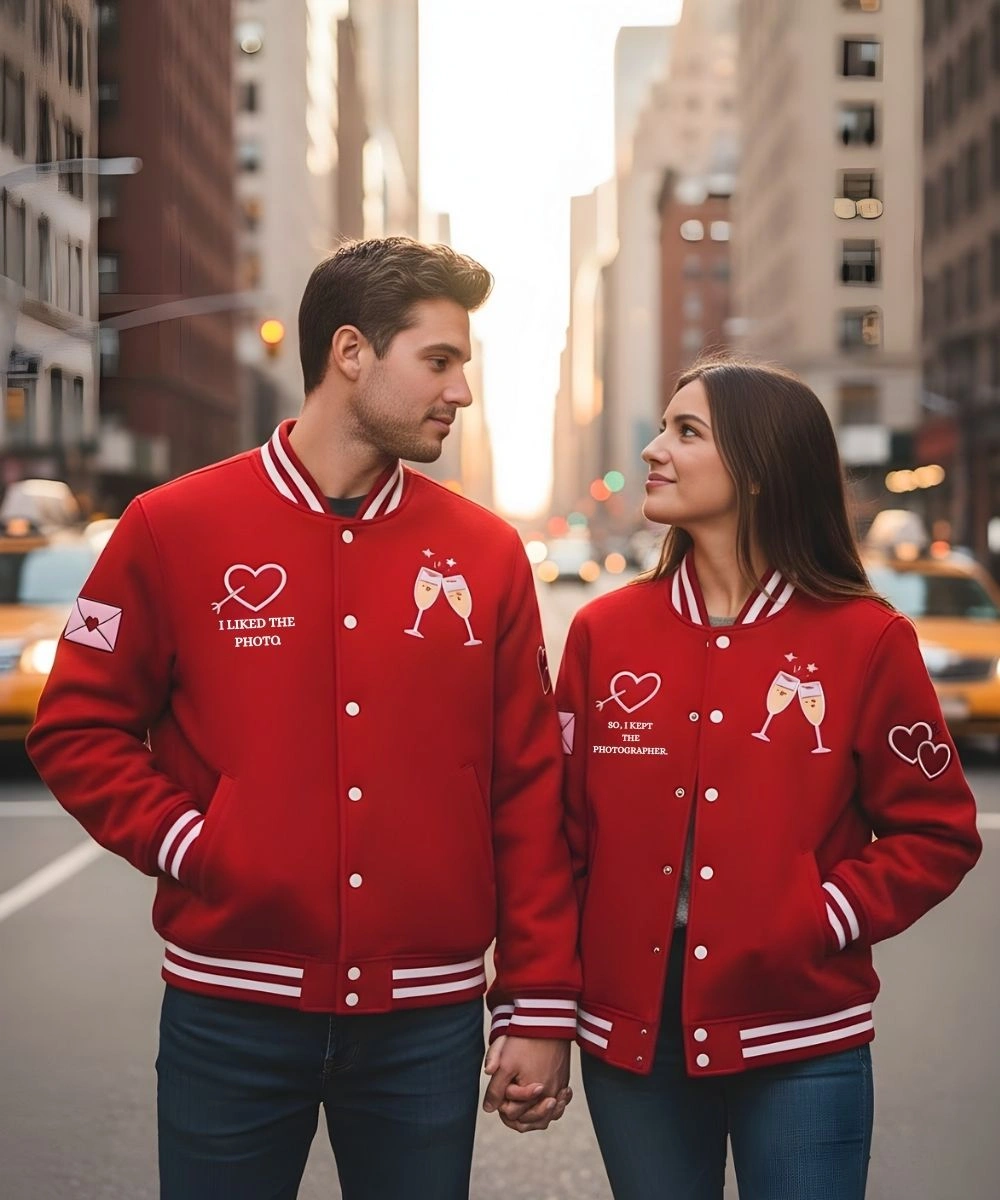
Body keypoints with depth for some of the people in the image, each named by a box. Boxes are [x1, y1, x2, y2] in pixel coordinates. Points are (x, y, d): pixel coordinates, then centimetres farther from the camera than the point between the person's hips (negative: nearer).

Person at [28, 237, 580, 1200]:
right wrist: (190, 845, -10)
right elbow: (79, 732, 3)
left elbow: (528, 791, 4)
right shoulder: (173, 529, -1)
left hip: (429, 1019, 2)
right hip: (229, 1012, -1)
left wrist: (539, 1009, 2)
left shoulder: (486, 553, 4)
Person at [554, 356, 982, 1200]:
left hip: (800, 1047, -2)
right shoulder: (605, 632, 2)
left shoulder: (865, 639, -4)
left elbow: (936, 831, 0)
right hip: (632, 1039, 2)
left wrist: (825, 921, -11)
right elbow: (563, 828, 4)